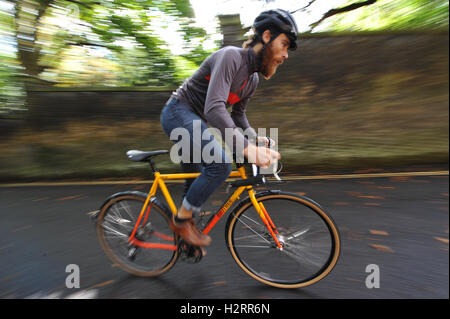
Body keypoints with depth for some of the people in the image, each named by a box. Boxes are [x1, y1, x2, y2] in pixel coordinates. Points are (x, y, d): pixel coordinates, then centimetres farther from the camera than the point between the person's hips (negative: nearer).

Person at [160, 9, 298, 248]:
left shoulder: (252, 79, 7)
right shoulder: (230, 56, -21)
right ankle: (181, 219, -4)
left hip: (194, 121, 9)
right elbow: (214, 109, -35)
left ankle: (187, 227, 33)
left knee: (197, 179, 14)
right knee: (220, 164, -25)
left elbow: (238, 114, 16)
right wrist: (246, 148, -42)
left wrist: (255, 139, -1)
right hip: (178, 113, -9)